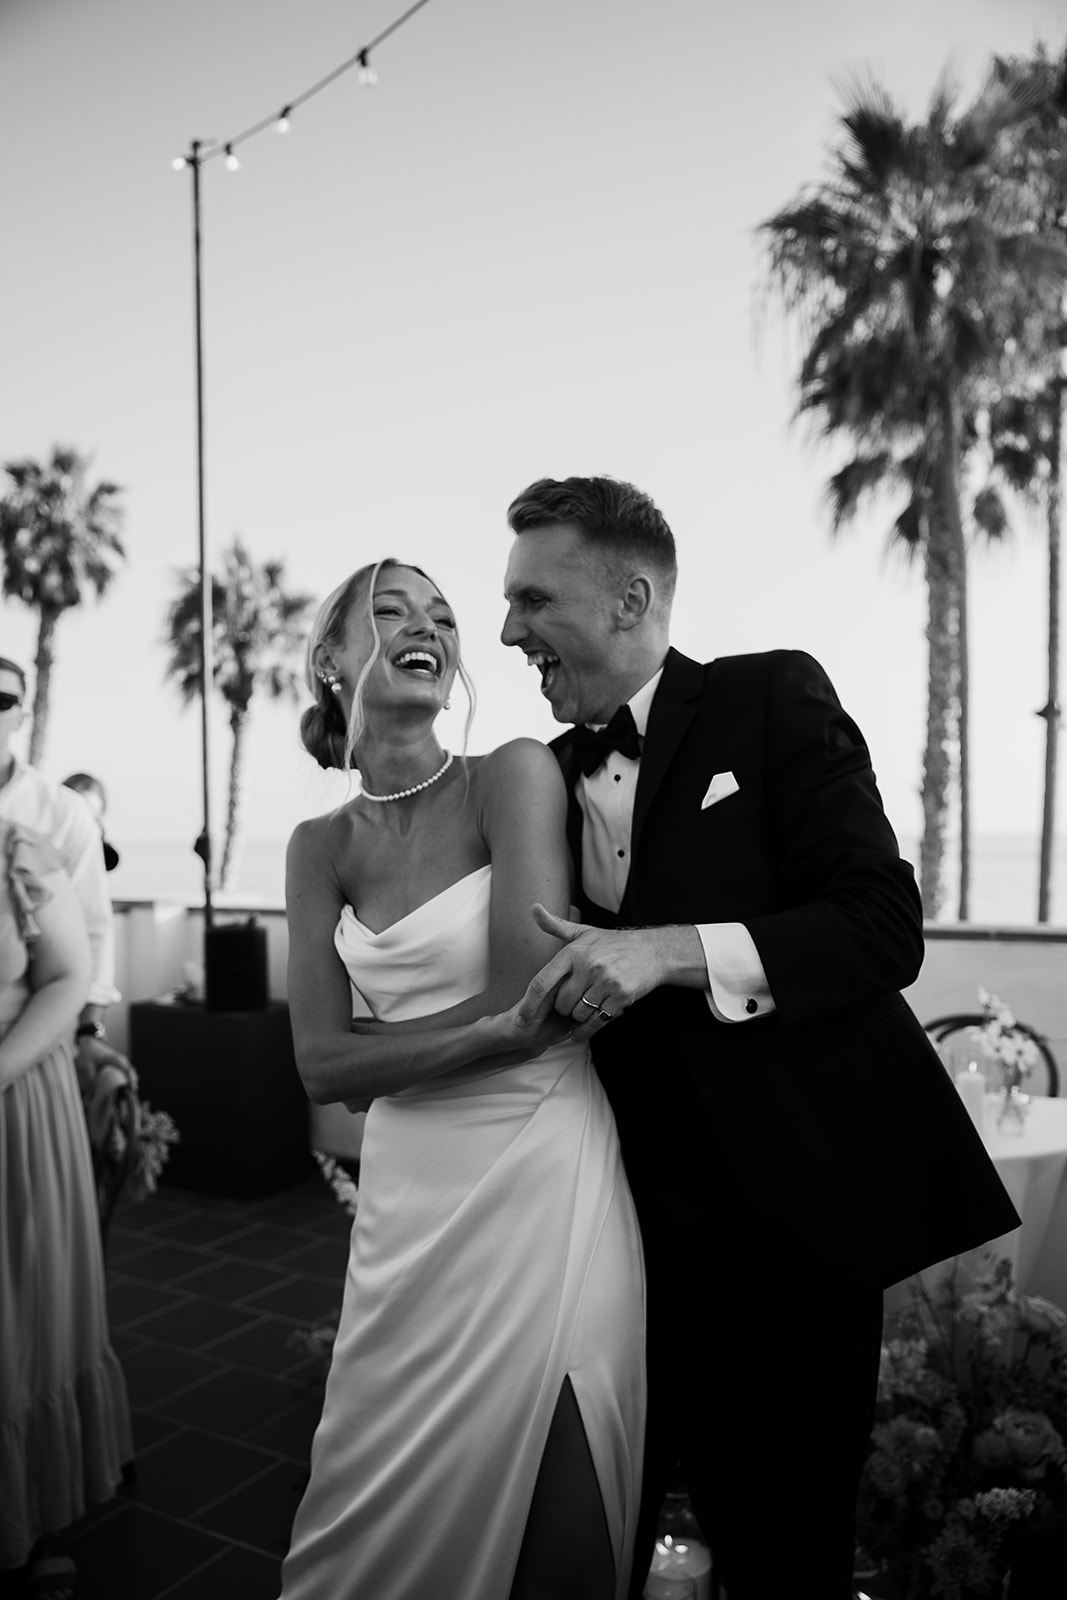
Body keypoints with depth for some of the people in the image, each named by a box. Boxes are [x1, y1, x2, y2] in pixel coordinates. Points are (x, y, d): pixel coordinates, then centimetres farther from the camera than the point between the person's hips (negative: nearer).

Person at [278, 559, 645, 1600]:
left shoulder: (515, 774, -8)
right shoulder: (321, 847, 4)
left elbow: (536, 998, -16)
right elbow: (325, 1064, -3)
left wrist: (399, 1039, -4)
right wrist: (488, 1026, -13)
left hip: (544, 1172, -3)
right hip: (410, 1191, 4)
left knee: (550, 1514, 12)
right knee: (387, 1501, 18)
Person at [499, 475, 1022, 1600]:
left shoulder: (773, 699, -7)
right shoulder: (545, 779, 8)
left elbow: (884, 927, -15)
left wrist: (671, 949, -26)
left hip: (789, 1215, -4)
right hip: (639, 1218, 5)